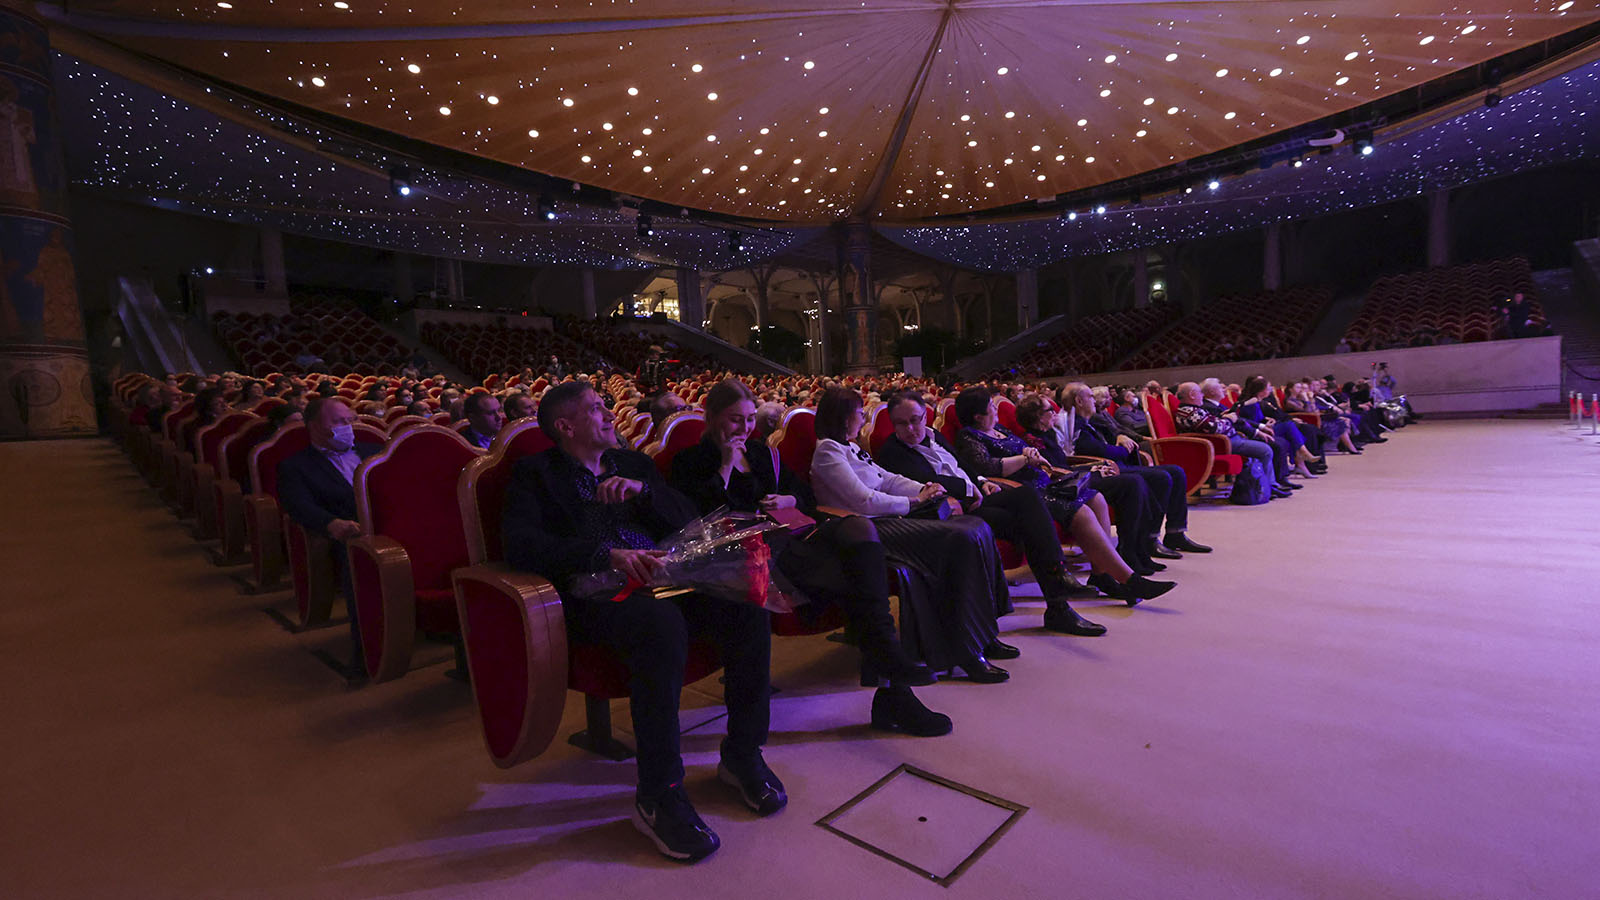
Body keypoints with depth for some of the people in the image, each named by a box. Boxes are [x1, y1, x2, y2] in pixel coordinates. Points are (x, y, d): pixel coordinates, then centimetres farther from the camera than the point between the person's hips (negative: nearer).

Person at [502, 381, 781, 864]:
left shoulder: (633, 463, 26)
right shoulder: (535, 472, 10)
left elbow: (688, 517, 17)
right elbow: (520, 544, -8)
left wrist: (641, 490, -2)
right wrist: (607, 553, -20)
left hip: (666, 576, 5)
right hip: (598, 593, -5)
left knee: (748, 602, -22)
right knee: (662, 624, -37)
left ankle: (743, 754, -4)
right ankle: (659, 795, -20)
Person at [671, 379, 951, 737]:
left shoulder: (762, 453, 26)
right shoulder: (691, 461, 10)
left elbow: (807, 495, 29)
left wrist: (789, 500, 6)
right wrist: (726, 466, -5)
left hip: (786, 538, 6)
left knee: (858, 527, -27)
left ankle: (884, 657, -31)